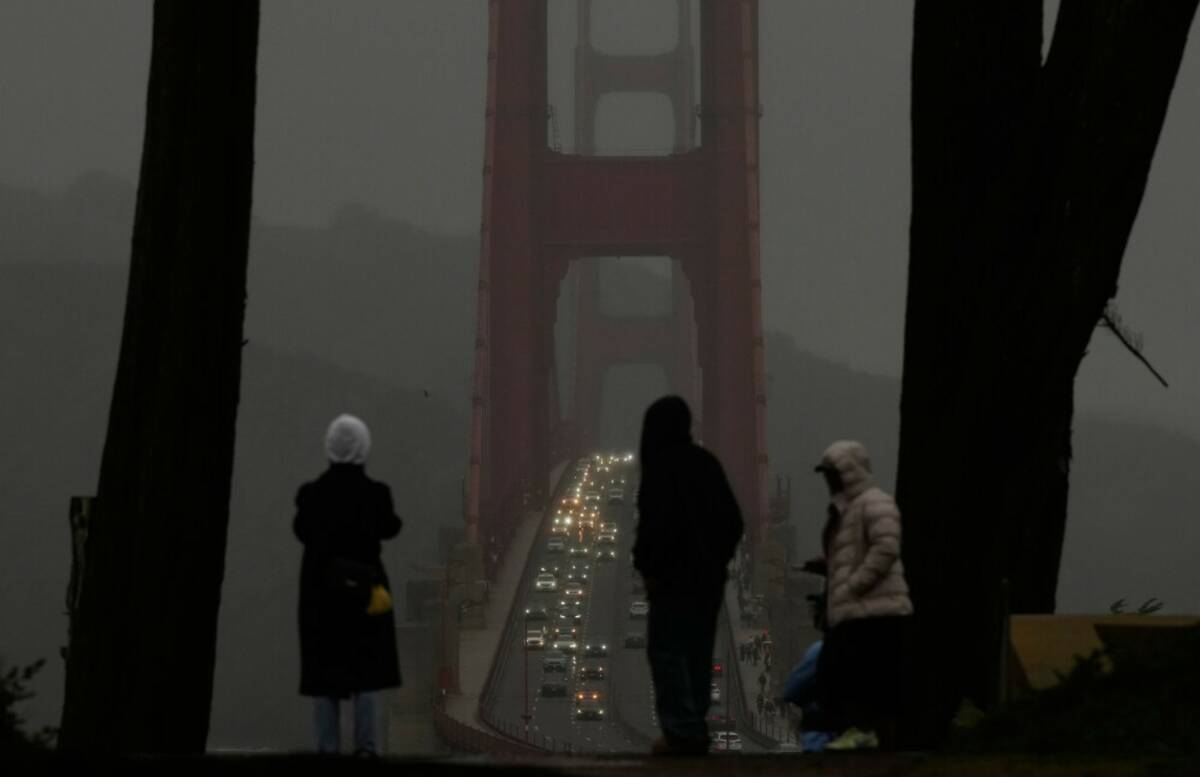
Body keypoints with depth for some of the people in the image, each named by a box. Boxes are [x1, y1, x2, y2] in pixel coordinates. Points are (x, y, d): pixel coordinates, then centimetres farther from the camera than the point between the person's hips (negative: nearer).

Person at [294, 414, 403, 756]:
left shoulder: (311, 494, -8)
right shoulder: (375, 493, -10)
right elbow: (389, 529, 7)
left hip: (320, 590, 1)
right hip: (364, 588, -1)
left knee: (324, 672, 7)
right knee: (366, 670, 7)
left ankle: (327, 747, 3)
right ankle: (366, 746, 0)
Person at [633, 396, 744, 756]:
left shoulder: (661, 465, -11)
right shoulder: (707, 463, 11)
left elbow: (655, 522, -20)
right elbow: (733, 520, 12)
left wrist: (647, 568, -12)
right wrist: (717, 559, 17)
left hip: (675, 575, -7)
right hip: (709, 575, 7)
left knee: (667, 651, -4)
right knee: (697, 652, 12)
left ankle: (682, 731, -10)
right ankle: (694, 730, 12)